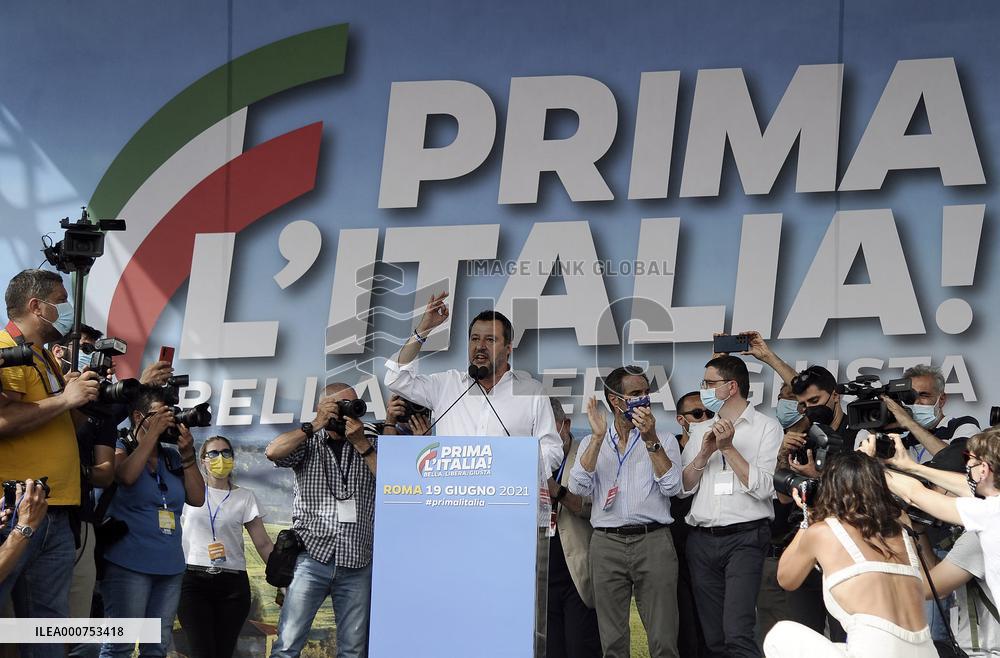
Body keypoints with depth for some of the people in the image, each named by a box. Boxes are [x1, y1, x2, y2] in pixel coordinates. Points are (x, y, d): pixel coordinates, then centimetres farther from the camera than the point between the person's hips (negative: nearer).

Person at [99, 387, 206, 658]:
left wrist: (187, 454, -2)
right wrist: (153, 432, -15)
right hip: (130, 564, -6)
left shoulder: (172, 457, 14)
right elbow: (126, 476, -22)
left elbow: (197, 498, 8)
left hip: (170, 566, 6)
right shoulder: (120, 450, 1)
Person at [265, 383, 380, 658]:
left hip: (357, 561, 2)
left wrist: (361, 444, -8)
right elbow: (273, 452, -12)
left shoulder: (370, 443, 11)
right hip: (313, 554, -2)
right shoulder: (308, 443, 7)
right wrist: (315, 426, -9)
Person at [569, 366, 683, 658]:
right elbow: (579, 487, -2)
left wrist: (651, 440, -12)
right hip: (607, 543, 1)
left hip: (654, 540, -1)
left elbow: (671, 486, -4)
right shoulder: (592, 442, 15)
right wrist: (598, 437, -7)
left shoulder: (664, 440, 12)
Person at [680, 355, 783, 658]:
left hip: (744, 538, -5)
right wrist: (704, 454, -5)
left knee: (737, 633, -19)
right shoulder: (701, 431, 16)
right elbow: (683, 487, 9)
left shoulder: (766, 427, 1)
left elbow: (764, 488, -10)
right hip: (702, 541, 5)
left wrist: (728, 448, -12)